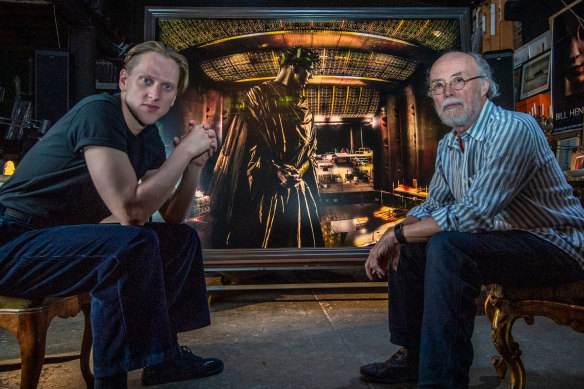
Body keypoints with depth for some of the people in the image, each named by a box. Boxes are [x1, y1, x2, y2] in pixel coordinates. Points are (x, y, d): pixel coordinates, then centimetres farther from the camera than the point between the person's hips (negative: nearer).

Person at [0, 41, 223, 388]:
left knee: (183, 238, 8)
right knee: (134, 243, -32)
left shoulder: (148, 138, 6)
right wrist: (185, 150, -20)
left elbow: (173, 217, 9)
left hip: (65, 239, 9)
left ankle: (163, 355, 11)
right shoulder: (98, 113, -20)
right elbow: (131, 210, -29)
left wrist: (195, 165, -5)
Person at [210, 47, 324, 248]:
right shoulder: (259, 95, 2)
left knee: (300, 236, 5)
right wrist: (276, 172, -17)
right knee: (261, 237, -3)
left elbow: (310, 144, 14)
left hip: (298, 184, 6)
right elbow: (251, 140, -8)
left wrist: (298, 171, -5)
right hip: (264, 186, -5)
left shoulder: (303, 105, 19)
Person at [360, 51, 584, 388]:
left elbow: (471, 215, -30)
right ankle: (412, 356, 16)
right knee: (407, 248, 6)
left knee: (446, 246, -32)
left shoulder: (513, 129, -23)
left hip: (555, 246, -9)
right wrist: (393, 237, -8)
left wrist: (396, 235, -20)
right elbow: (432, 207, 13)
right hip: (501, 239, 9)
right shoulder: (448, 145, 6)